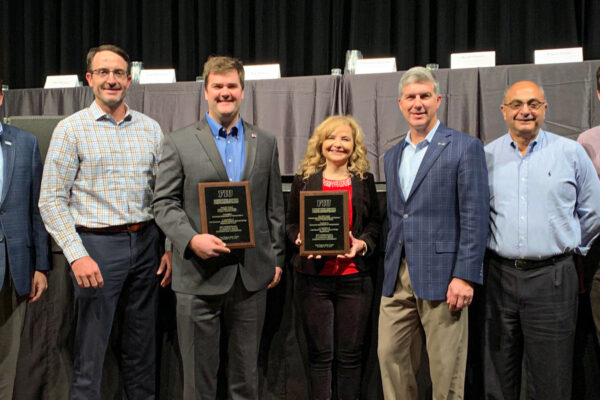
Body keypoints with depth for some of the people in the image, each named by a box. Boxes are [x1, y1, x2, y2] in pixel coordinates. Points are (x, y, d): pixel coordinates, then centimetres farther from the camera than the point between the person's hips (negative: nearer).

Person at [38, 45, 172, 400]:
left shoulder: (150, 128, 8)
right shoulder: (71, 129, -2)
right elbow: (52, 200, -5)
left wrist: (169, 247, 3)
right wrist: (77, 255, -15)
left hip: (145, 243, 4)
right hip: (96, 245, -3)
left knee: (143, 346, 13)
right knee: (90, 348, 5)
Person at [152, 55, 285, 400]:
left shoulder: (266, 143, 9)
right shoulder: (179, 143, 1)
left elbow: (274, 206, 11)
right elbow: (165, 203, -2)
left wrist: (276, 258, 7)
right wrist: (192, 239, -18)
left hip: (253, 274, 3)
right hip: (200, 275, -2)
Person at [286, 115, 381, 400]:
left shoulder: (364, 181, 8)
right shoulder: (304, 179, 6)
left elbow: (375, 223, 10)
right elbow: (290, 222, 8)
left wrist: (363, 243, -10)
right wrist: (300, 238, -13)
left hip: (354, 277, 1)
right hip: (313, 277, -1)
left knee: (351, 354, 8)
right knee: (319, 354, 7)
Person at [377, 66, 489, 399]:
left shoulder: (465, 147, -3)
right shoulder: (392, 155, 16)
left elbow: (475, 216, -9)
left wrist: (465, 276, -15)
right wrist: (390, 268, 13)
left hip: (442, 276, -5)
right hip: (397, 278, 6)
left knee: (445, 370, 4)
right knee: (390, 356, 9)